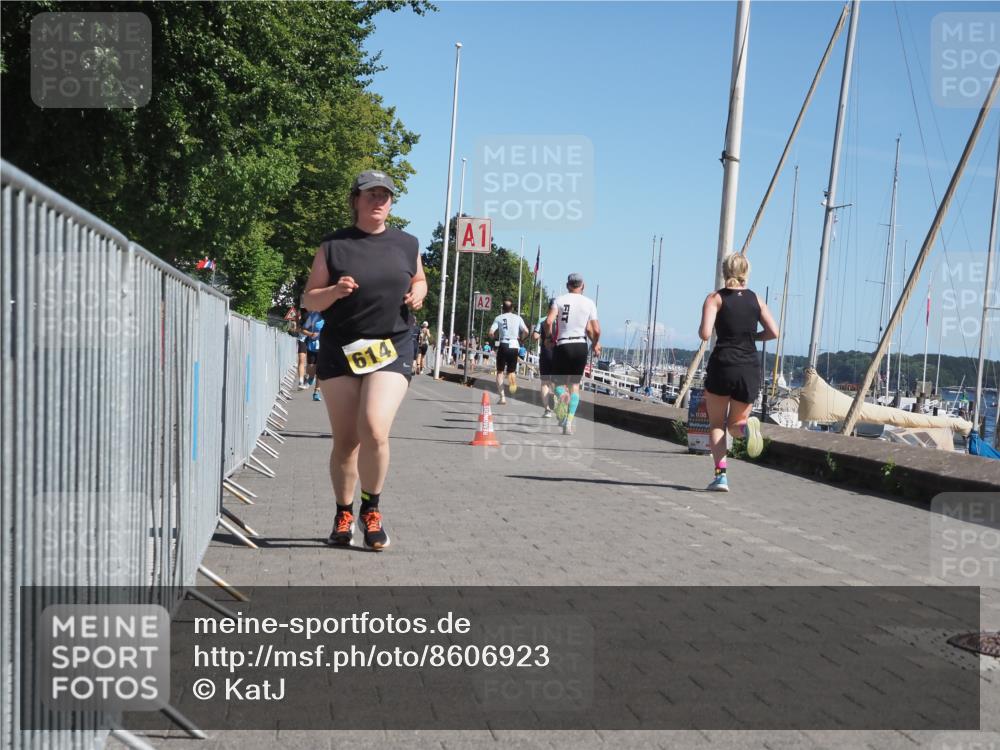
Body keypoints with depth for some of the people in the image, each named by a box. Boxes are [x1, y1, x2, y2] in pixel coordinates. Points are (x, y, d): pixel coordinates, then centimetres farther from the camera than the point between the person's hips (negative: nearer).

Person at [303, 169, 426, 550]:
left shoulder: (407, 244, 9)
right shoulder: (333, 246, 3)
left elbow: (418, 280, 25)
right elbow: (310, 298, 5)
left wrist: (418, 293, 2)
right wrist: (335, 291, -16)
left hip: (391, 350, 0)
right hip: (340, 351, 0)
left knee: (375, 430, -19)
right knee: (345, 440, 5)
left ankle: (371, 509, 2)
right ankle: (343, 514, 24)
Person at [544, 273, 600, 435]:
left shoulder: (559, 300, 1)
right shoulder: (589, 303, 4)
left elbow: (548, 322, -13)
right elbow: (596, 331, -1)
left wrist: (549, 337, 6)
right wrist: (596, 344, 19)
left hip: (562, 346, -1)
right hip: (581, 346, 1)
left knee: (559, 381, 14)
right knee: (575, 384, 12)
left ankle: (562, 396, -24)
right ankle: (569, 422, 1)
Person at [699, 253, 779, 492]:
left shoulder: (715, 298, 0)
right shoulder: (756, 299, 10)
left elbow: (705, 334, -12)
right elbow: (773, 332, 3)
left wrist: (701, 331, 11)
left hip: (722, 366, -3)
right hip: (750, 369, 3)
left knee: (716, 424, 12)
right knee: (734, 424, 18)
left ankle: (720, 474, -5)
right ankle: (746, 426, -19)